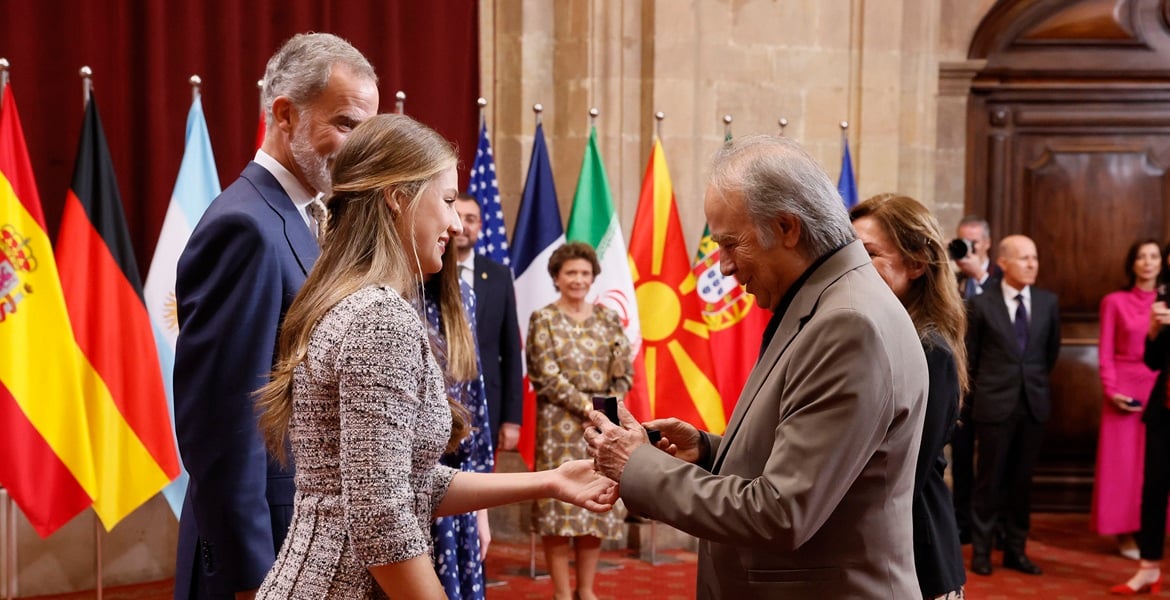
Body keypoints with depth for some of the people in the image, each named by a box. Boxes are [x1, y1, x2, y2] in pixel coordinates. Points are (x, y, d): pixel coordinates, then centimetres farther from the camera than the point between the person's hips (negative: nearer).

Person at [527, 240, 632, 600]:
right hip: (560, 423, -4)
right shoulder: (544, 320, 0)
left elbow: (624, 371, 8)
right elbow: (546, 375, -7)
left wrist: (612, 403, -10)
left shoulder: (608, 318, 10)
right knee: (560, 502, -4)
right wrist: (585, 405, -12)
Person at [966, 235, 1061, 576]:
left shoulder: (1048, 302, 4)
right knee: (989, 480, 4)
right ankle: (981, 550, 15)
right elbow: (970, 356, 2)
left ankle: (1015, 549, 20)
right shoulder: (981, 304, -6)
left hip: (1034, 404, 3)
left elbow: (1052, 350, 16)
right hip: (995, 405, -3)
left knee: (1022, 480, 10)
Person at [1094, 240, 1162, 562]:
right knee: (1123, 462, 2)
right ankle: (1126, 533, 12)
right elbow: (1105, 352, 0)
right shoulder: (1115, 301, 1)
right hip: (1126, 391, -2)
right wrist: (1111, 390, -8)